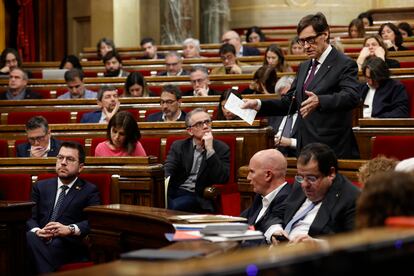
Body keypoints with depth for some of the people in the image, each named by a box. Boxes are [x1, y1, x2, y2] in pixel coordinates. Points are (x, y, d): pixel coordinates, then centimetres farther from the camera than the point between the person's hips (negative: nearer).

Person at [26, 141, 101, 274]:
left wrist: (70, 229, -19)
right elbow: (30, 217, 14)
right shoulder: (41, 187, 25)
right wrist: (36, 231, -10)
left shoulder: (89, 191, 15)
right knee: (29, 237, -35)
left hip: (69, 247, -3)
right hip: (40, 242, 3)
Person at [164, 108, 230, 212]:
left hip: (198, 196, -2)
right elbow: (167, 171, 0)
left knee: (174, 206, -34)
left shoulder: (221, 148, 7)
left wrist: (210, 150, -13)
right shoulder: (178, 146, 14)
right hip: (174, 192, 2)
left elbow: (223, 179, -7)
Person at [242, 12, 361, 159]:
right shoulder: (304, 67, 19)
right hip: (305, 148, 7)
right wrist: (259, 105, 4)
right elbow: (289, 102, 21)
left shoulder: (345, 64, -6)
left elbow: (352, 97, -22)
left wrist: (319, 101, -38)